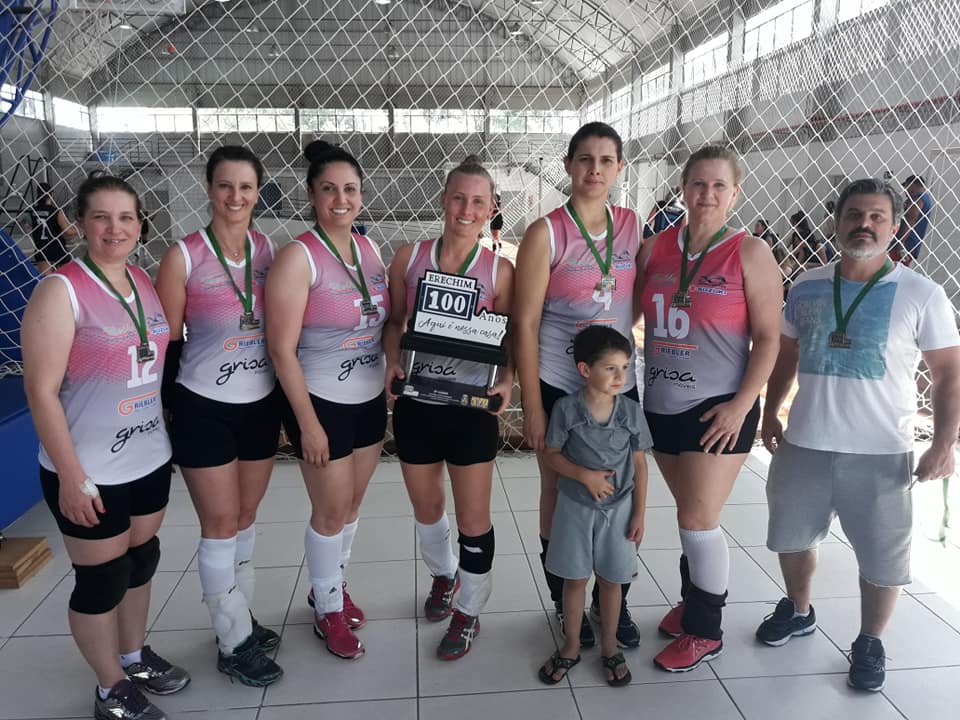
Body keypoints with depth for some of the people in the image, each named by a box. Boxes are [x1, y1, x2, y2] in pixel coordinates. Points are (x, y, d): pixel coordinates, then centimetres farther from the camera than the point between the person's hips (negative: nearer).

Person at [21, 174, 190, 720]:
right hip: (90, 472, -6)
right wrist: (71, 476, -17)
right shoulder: (62, 290, -15)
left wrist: (172, 433, 14)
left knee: (142, 559, 20)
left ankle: (135, 656, 43)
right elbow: (42, 392, -17)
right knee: (102, 578, 9)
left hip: (150, 459, 6)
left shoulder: (145, 283, 4)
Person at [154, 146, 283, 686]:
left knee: (246, 516, 16)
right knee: (221, 525, 5)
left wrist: (287, 401, 9)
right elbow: (167, 342, -6)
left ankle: (239, 613, 35)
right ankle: (234, 643, 20)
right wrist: (169, 409, -5)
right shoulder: (184, 257, -11)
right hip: (204, 409, -4)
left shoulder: (270, 250, 2)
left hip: (261, 404, 4)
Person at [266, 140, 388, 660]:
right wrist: (308, 424, -17)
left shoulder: (369, 248, 3)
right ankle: (327, 612, 29)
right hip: (322, 403, -6)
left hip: (370, 399, 6)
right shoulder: (298, 257, -17)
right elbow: (282, 350, -18)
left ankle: (330, 586, 41)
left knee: (352, 502, 18)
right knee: (331, 510, 7)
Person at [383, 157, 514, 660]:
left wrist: (508, 380, -17)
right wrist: (392, 361, -9)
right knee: (426, 509, 20)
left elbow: (511, 339, 0)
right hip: (416, 402, 3)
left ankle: (468, 611, 30)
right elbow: (394, 321, 8)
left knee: (474, 516, 7)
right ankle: (444, 575, 50)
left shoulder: (499, 270, -5)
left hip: (473, 406, -2)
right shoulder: (409, 258, -1)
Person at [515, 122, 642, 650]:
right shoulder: (546, 234, -8)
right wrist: (532, 405, -11)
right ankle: (565, 602, 29)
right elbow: (526, 323, -9)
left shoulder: (632, 226, 5)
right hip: (558, 386, -3)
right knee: (560, 497, 9)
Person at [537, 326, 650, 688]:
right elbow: (551, 454, -6)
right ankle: (571, 646, 32)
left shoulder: (631, 411, -9)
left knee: (610, 580, 14)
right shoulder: (566, 408, -14)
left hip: (618, 509, 1)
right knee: (575, 579, 13)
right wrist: (584, 475, -21)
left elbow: (639, 464, -2)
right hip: (576, 508, -1)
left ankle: (609, 647, 34)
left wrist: (639, 514, -2)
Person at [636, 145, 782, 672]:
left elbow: (768, 338, -8)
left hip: (717, 409, -4)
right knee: (692, 515, 17)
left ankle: (705, 631, 20)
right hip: (661, 405, 4)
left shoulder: (750, 254, -7)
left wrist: (741, 405, -14)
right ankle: (692, 603, 37)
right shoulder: (654, 249, 4)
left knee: (698, 520, 0)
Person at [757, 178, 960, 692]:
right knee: (792, 536, 19)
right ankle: (798, 612, 45)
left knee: (882, 558, 10)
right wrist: (769, 414, 9)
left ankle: (869, 643, 34)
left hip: (880, 454, -3)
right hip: (802, 445, 3)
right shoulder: (806, 288, 3)